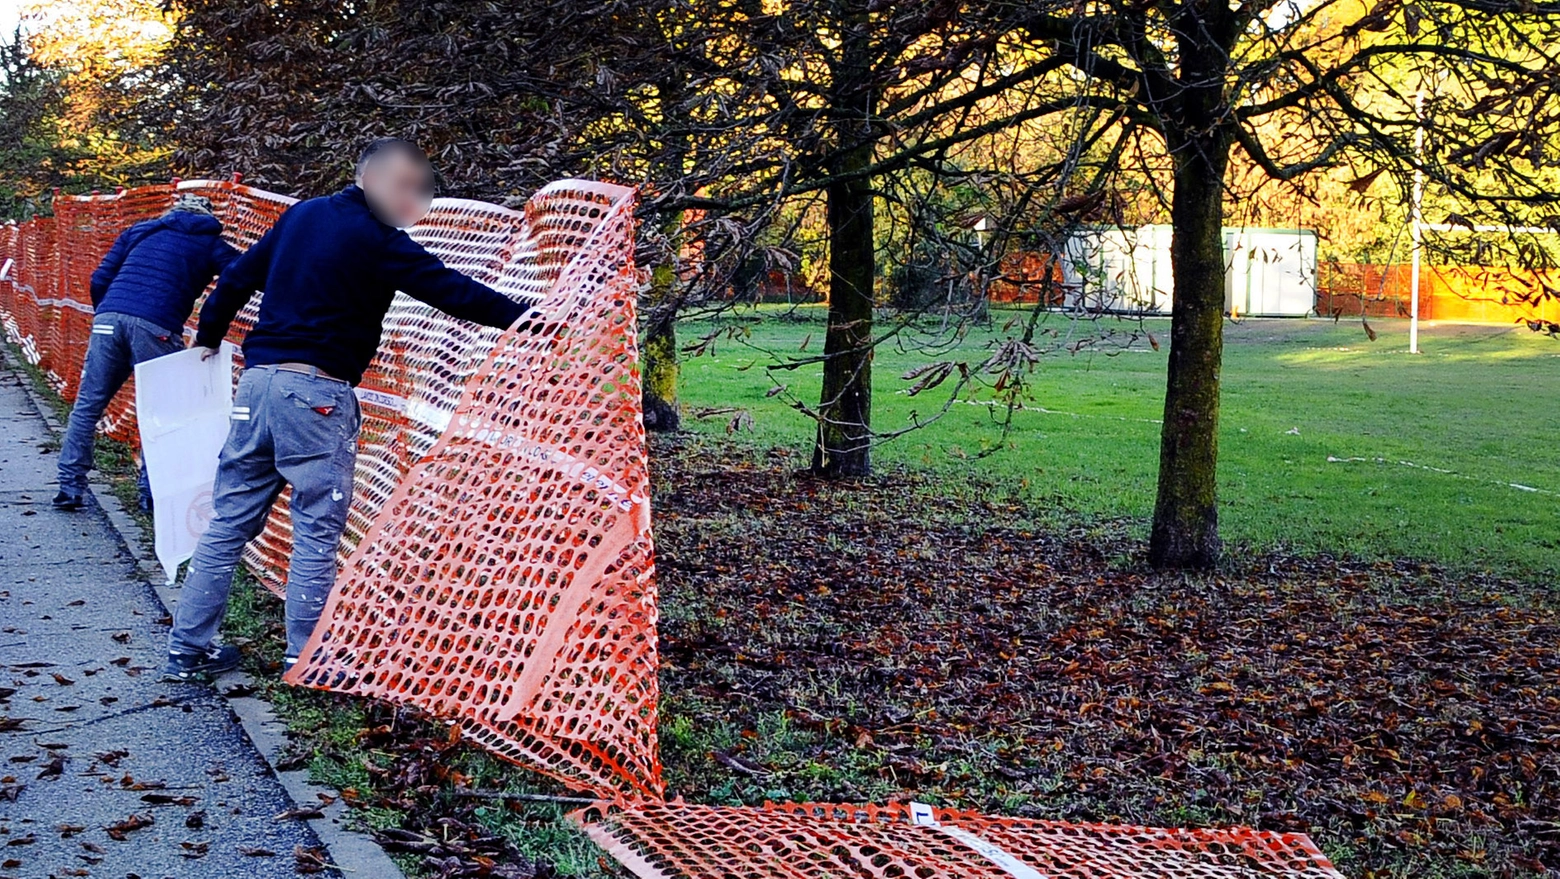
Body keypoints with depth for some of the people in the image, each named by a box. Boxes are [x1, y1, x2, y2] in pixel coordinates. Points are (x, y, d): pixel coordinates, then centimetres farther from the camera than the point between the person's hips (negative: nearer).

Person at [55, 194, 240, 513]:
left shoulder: (140, 231, 25)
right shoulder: (210, 244, 17)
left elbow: (100, 279, 20)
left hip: (109, 317, 3)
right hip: (157, 328, -3)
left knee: (87, 406, 10)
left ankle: (70, 487, 9)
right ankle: (151, 493, 6)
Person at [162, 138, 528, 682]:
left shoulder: (302, 214, 15)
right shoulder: (376, 240, -6)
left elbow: (238, 277, 21)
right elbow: (449, 290, -10)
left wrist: (208, 336, 34)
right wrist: (525, 317, -9)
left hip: (256, 379, 7)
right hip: (317, 392, -7)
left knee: (229, 521, 11)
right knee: (317, 531, 1)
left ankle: (187, 650, 17)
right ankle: (305, 660, 5)